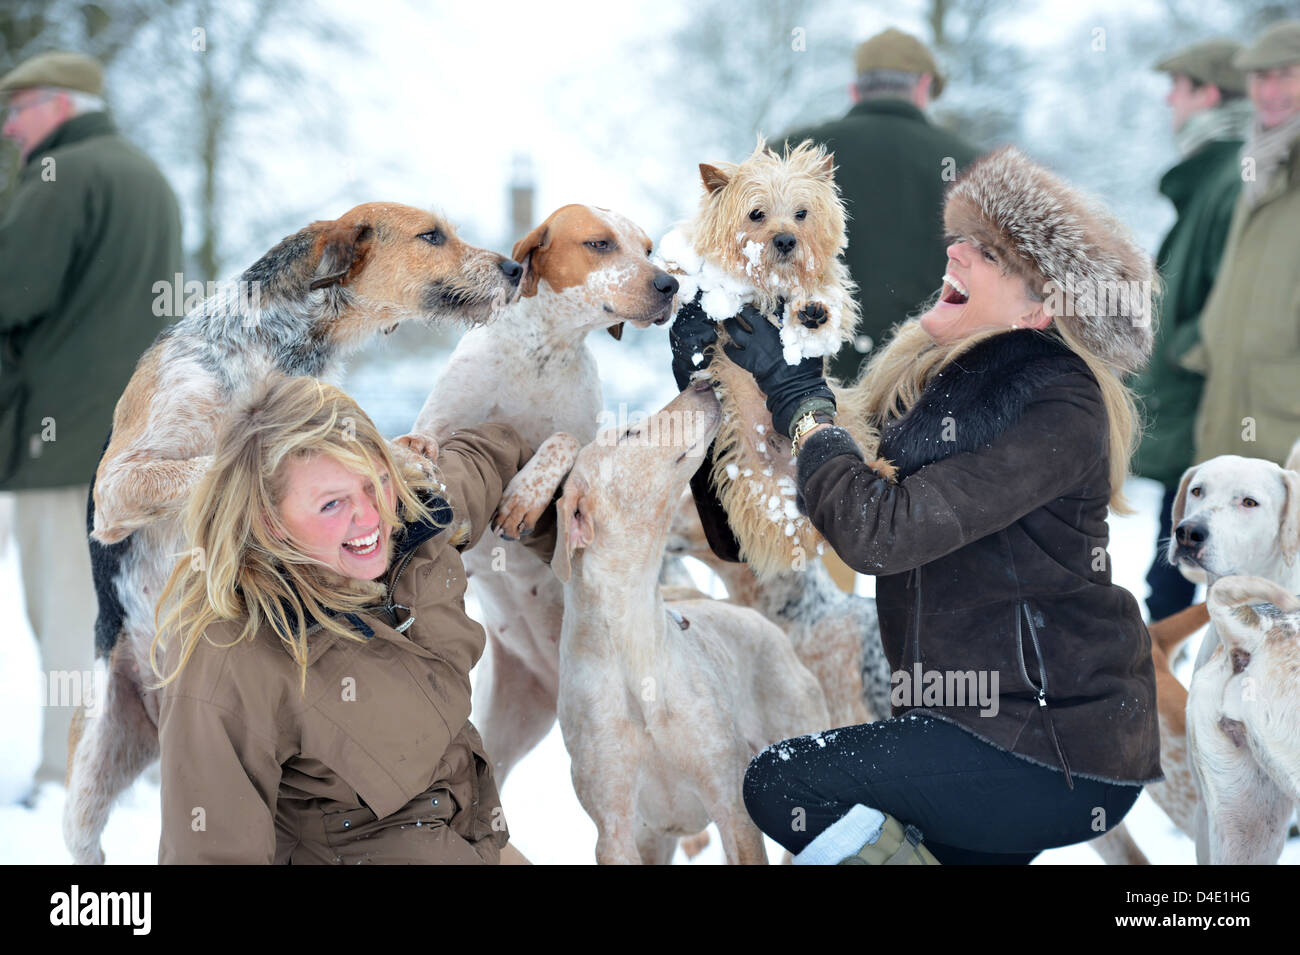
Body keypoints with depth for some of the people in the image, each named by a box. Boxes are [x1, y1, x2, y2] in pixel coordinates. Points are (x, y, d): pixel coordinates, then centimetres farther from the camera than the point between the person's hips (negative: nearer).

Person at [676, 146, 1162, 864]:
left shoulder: (1059, 408, -17)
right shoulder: (945, 379, 9)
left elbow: (879, 530, -25)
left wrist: (797, 395, -12)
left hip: (1059, 752, -9)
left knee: (782, 784, -16)